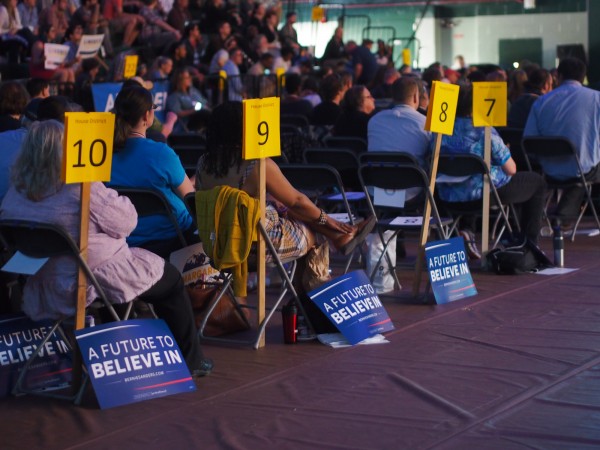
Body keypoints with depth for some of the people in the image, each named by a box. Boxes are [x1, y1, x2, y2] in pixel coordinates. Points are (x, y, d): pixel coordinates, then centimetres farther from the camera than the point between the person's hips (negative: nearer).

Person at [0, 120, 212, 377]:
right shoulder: (81, 189, -26)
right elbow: (126, 222, -16)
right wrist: (108, 194, 0)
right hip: (97, 283, -7)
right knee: (170, 280, 16)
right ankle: (190, 361, 24)